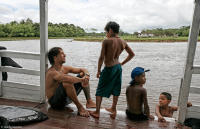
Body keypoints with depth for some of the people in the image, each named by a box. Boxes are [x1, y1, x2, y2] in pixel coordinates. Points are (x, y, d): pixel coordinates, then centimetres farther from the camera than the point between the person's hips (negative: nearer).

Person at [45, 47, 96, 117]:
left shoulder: (65, 68, 2)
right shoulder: (52, 72, -22)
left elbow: (83, 70, 3)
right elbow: (67, 78, -43)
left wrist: (86, 75, -18)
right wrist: (81, 79, -33)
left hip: (66, 97, 8)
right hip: (55, 102, -8)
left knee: (83, 75, 1)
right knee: (67, 82, -38)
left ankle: (89, 101, -4)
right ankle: (79, 107, -20)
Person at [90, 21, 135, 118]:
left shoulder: (106, 41, -16)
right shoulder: (123, 42, 2)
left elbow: (101, 58, -16)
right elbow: (132, 54, 11)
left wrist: (98, 70, -5)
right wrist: (122, 63, 16)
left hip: (109, 68, -6)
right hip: (118, 67, 6)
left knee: (100, 90, 9)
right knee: (115, 89, 20)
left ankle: (97, 112, 15)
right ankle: (113, 109, 34)